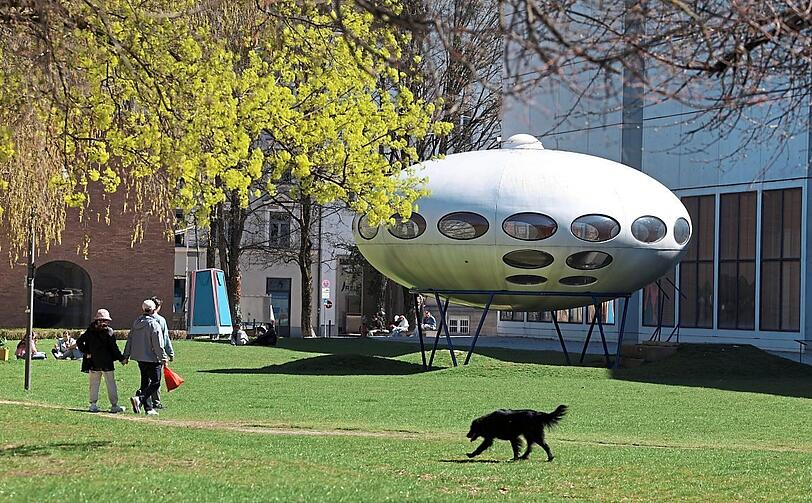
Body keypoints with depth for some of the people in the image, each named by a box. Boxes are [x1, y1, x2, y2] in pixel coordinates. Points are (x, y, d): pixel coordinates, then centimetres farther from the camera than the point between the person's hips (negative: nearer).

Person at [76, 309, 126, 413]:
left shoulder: (90, 331, 3)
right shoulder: (108, 331, -9)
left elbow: (79, 342, 2)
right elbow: (114, 347, -9)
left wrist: (86, 353, 4)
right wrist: (121, 358, -1)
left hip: (93, 362, 3)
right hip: (107, 363, -3)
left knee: (94, 384, 10)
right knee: (110, 383, 3)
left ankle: (93, 404, 5)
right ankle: (114, 405, 5)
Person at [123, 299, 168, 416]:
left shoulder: (136, 322, 9)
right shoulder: (153, 324, -14)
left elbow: (129, 340, 13)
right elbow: (158, 344, -15)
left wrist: (126, 356, 19)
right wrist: (163, 358, -8)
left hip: (139, 358, 8)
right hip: (151, 358, -8)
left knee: (145, 382, 14)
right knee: (155, 382, -3)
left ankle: (148, 408, 15)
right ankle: (139, 399, -22)